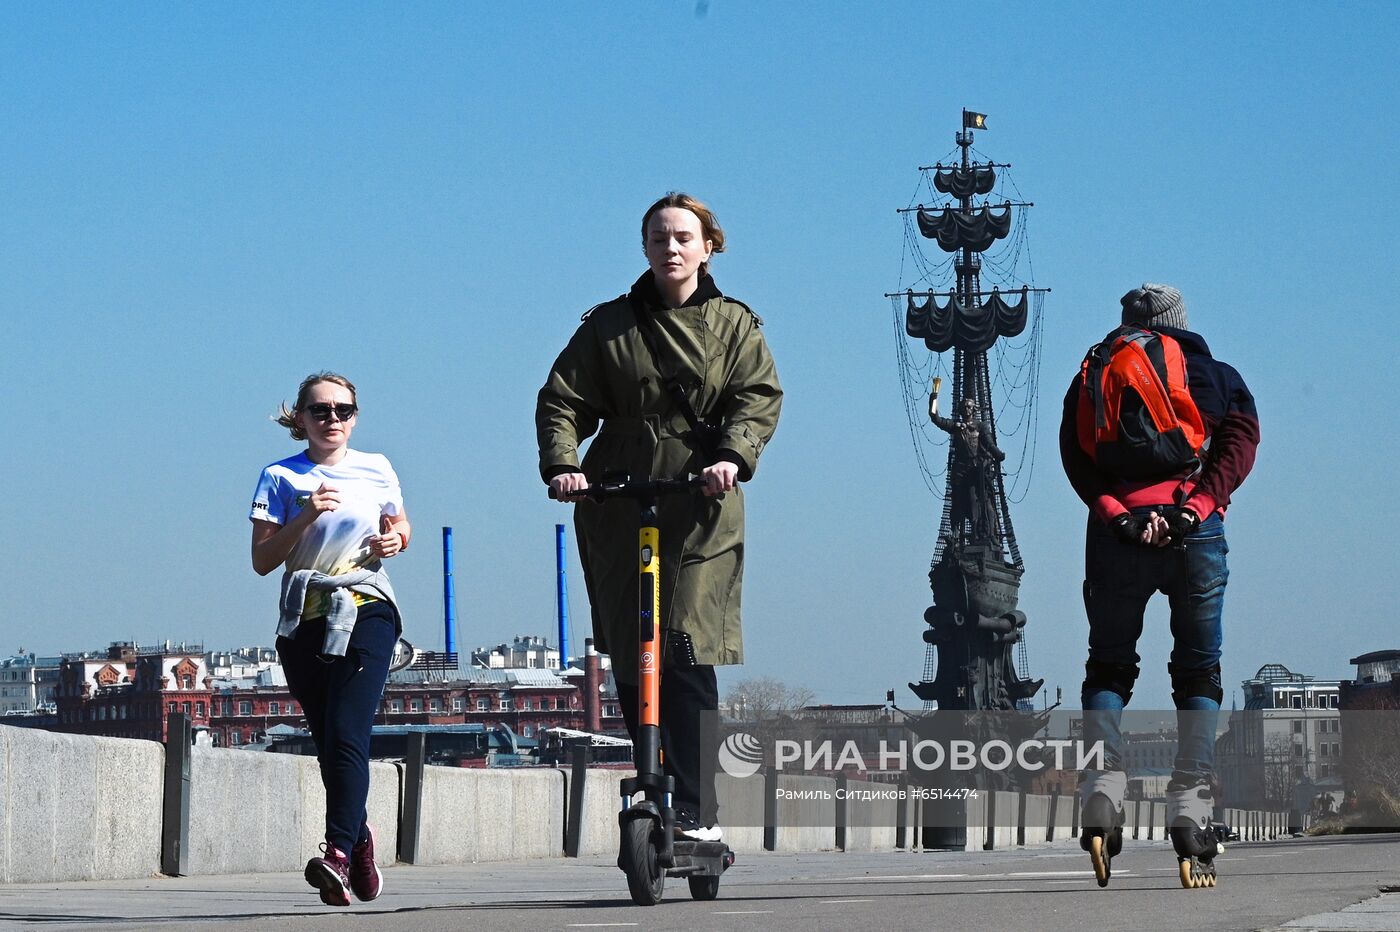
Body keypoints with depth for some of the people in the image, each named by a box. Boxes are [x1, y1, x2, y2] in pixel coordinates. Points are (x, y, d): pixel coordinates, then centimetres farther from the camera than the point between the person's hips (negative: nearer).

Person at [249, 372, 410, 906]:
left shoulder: (376, 471, 8)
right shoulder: (282, 478, 3)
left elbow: (400, 527, 24)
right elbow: (262, 560, -2)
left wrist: (396, 539, 1)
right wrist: (306, 516, -15)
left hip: (366, 615, -1)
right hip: (305, 622, 1)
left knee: (346, 735, -18)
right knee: (328, 744, 8)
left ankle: (338, 853, -29)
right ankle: (359, 841, 30)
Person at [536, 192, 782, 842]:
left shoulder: (735, 325, 10)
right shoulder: (608, 326, 11)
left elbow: (759, 397, -2)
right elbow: (562, 400, 4)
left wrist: (733, 455, -22)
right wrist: (561, 463, -15)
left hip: (701, 507, -2)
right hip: (616, 506, 2)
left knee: (688, 653, -14)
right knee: (629, 656, 4)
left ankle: (698, 811, -15)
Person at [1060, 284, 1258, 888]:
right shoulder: (1219, 377, 20)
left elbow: (1075, 456, 3)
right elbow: (1239, 444, 2)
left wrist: (1113, 511, -8)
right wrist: (1193, 508, -9)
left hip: (1117, 533, 0)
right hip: (1197, 532, 0)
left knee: (1108, 667, 10)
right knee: (1198, 672, 8)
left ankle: (1102, 794, -11)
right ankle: (1191, 809, -5)